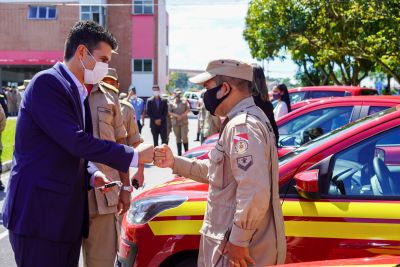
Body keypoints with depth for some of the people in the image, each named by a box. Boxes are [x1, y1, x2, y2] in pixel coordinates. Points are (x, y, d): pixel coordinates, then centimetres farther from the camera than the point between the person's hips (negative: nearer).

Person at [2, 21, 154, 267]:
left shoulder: (78, 92, 16)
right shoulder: (47, 82, -13)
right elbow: (76, 141, -20)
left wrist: (92, 175, 0)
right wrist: (133, 156, -14)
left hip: (68, 215, 9)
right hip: (39, 213, -9)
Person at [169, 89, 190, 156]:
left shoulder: (184, 102, 8)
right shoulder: (171, 103, 9)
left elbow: (188, 110, 1)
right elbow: (170, 112, 1)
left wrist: (182, 116, -11)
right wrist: (177, 115, -13)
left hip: (184, 122, -1)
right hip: (175, 122, 1)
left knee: (184, 137, -9)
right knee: (178, 138, 4)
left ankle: (186, 152, 1)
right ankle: (179, 153, 8)